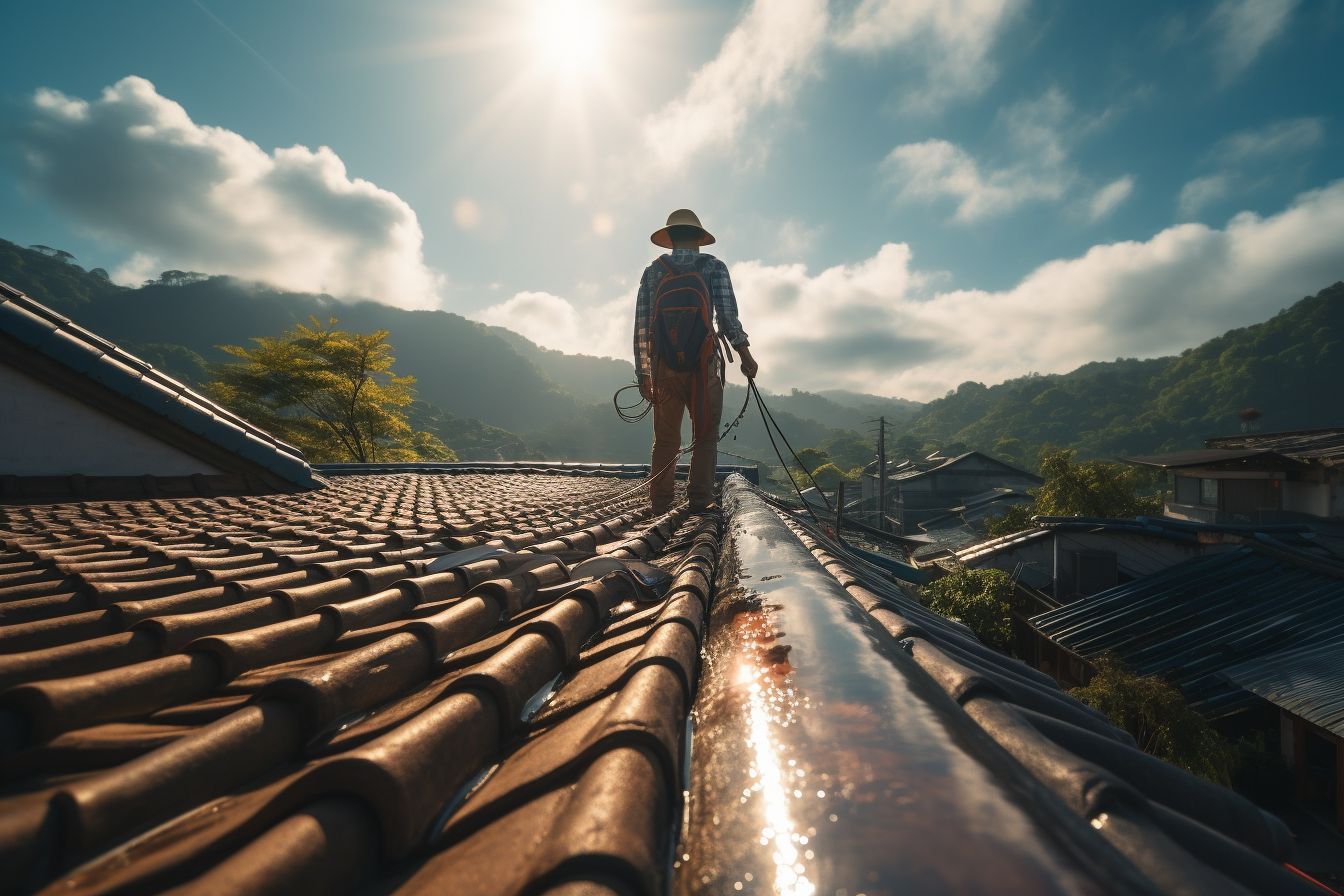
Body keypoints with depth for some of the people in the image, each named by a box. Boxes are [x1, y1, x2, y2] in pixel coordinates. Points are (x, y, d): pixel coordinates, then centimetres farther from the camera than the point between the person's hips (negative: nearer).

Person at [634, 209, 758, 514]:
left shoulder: (653, 271, 10)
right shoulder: (713, 266, 4)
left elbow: (641, 326, 7)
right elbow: (727, 314, -8)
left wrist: (642, 371, 11)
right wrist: (745, 354, -2)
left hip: (663, 366, 2)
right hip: (704, 364, -2)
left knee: (665, 440, 10)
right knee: (705, 436, 7)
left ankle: (660, 506, 11)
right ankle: (700, 500, 1)